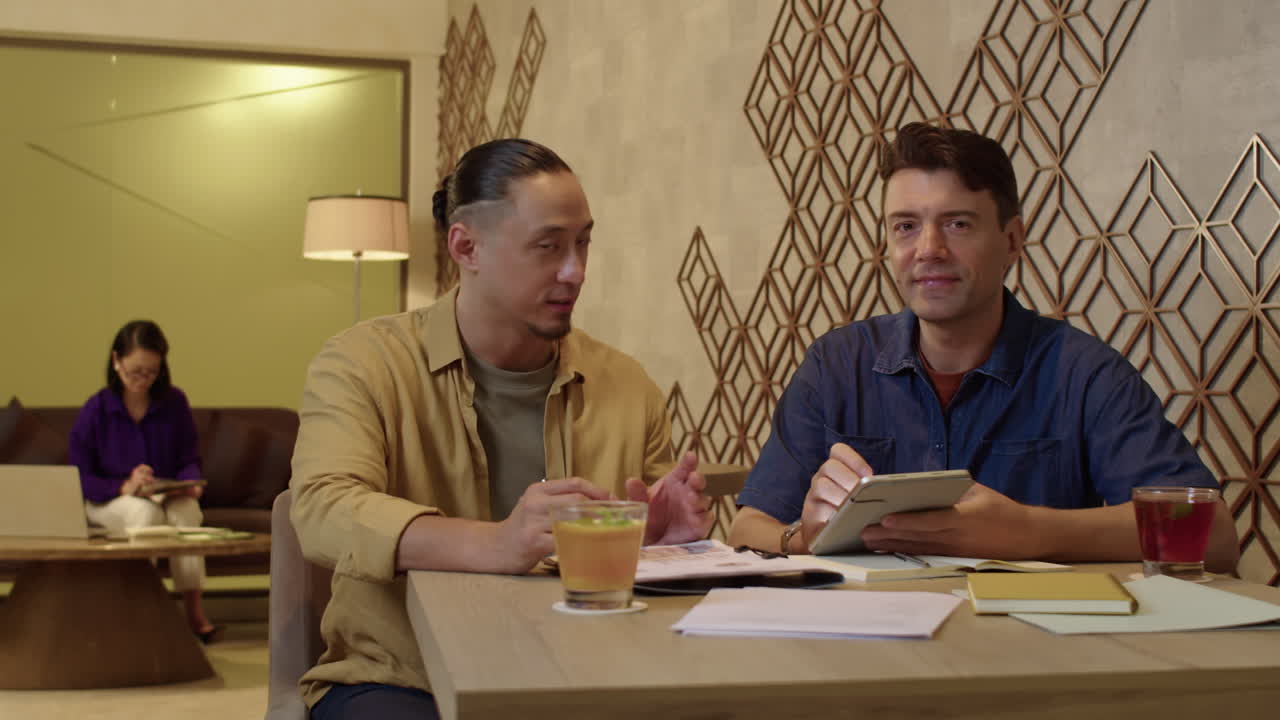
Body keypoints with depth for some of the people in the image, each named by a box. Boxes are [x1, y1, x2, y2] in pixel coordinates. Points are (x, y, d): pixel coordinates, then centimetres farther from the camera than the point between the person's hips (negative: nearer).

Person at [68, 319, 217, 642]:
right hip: (110, 502, -1)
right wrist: (124, 487, -23)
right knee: (146, 512, -37)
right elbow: (80, 478, -6)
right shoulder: (96, 410, -5)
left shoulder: (174, 403, 0)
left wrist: (190, 483, -19)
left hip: (168, 496, 2)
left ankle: (195, 612, -29)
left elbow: (189, 460, 5)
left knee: (186, 512, -34)